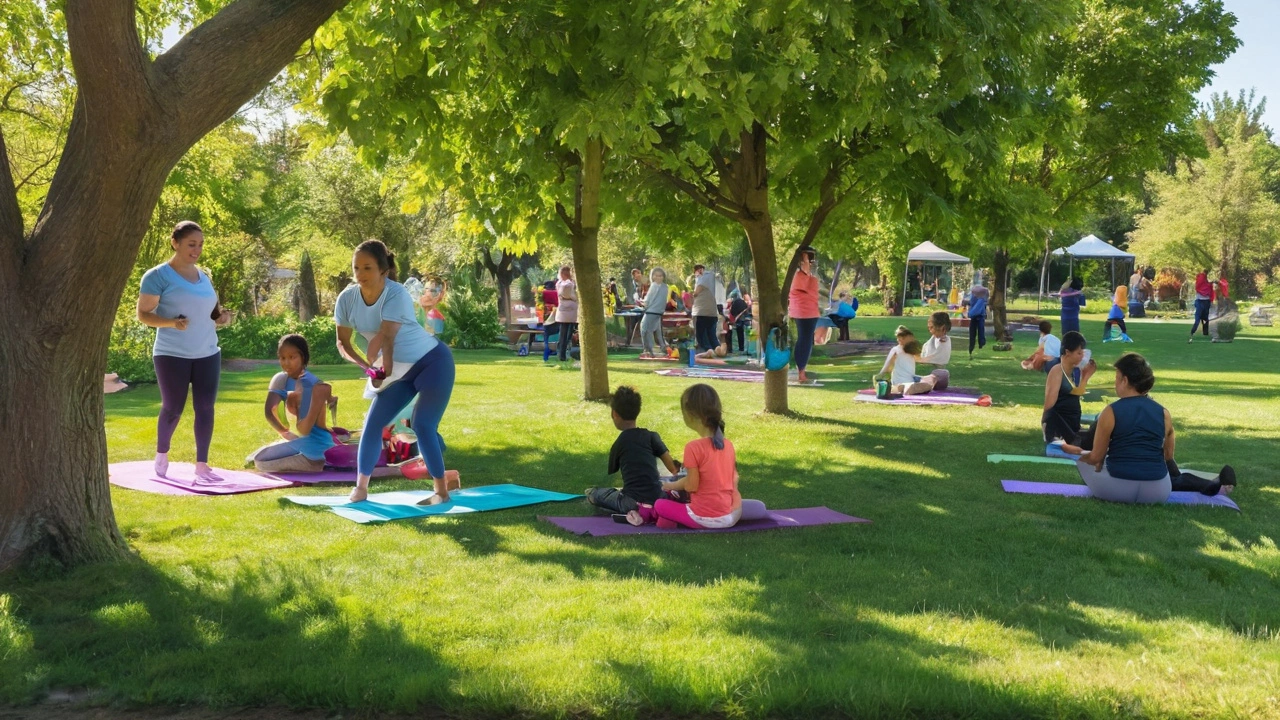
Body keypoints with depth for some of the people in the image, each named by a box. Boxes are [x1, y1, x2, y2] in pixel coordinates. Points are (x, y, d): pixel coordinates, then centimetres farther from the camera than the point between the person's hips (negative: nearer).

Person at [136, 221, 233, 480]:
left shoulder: (203, 276, 11)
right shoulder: (158, 275, -8)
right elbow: (143, 314, -10)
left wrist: (221, 316, 0)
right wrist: (171, 323, -26)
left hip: (208, 353, 5)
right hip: (172, 355, -5)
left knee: (205, 408, 0)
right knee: (173, 409, 3)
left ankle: (202, 465, 7)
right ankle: (161, 455, 29)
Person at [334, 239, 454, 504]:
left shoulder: (396, 295, -28)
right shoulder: (347, 298, -11)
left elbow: (385, 337, -31)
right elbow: (342, 342, -5)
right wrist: (366, 366, -19)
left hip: (433, 361, -6)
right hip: (400, 369, 6)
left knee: (422, 425, -15)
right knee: (373, 422, 2)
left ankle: (442, 491, -5)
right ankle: (361, 487, 14)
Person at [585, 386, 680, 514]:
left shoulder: (618, 444, 4)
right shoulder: (652, 436, 5)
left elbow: (612, 471, 18)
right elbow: (673, 469, 2)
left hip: (632, 503, 0)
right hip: (657, 500, 0)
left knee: (593, 493, 21)